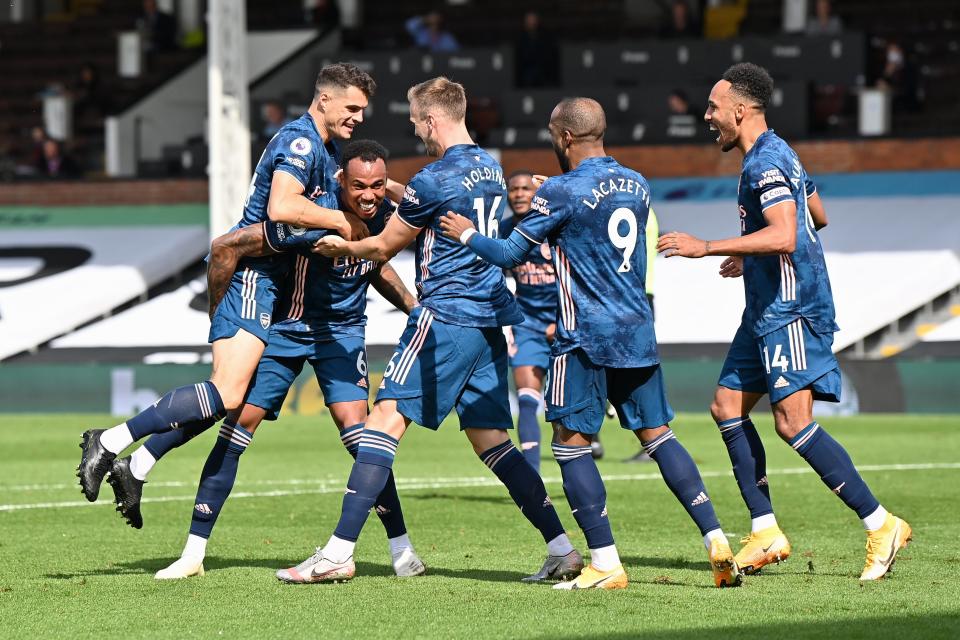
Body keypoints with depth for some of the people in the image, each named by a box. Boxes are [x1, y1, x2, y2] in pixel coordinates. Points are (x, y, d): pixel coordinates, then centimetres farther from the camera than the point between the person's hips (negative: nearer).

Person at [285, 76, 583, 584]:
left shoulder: (433, 180, -11)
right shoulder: (489, 168, 13)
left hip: (445, 316, -8)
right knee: (490, 439, 11)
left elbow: (383, 247, 1)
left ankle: (339, 551, -14)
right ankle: (561, 548, 6)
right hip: (489, 319, 8)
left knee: (387, 418, -9)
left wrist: (340, 247, 18)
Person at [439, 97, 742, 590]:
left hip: (587, 337, -6)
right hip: (638, 332, 6)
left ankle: (605, 564, -4)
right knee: (659, 437, 10)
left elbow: (510, 254, -5)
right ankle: (716, 541, 0)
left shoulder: (562, 190, -10)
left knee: (571, 444, 1)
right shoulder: (637, 186, 11)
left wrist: (467, 235, 14)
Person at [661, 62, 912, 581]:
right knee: (727, 407, 9)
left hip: (790, 312, -11)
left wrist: (707, 247, -29)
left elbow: (784, 235, -31)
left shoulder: (766, 163, -17)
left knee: (793, 422, -14)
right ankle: (765, 533, 10)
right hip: (767, 310, 11)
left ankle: (881, 524, -12)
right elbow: (817, 218, 28)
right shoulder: (774, 155, 16)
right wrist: (750, 258, 33)